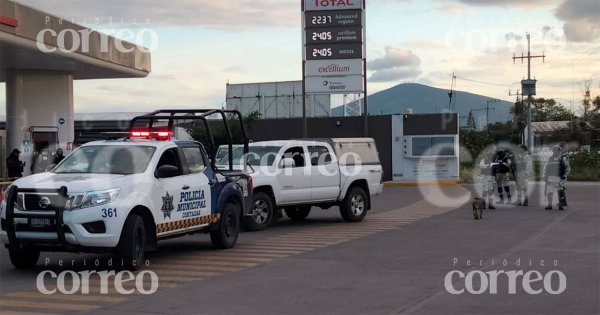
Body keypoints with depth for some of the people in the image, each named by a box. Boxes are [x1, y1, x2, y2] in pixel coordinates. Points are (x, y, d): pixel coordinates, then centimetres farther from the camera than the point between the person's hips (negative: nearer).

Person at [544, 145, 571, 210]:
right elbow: (546, 168, 21)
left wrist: (564, 175, -9)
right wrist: (545, 176, 14)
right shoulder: (550, 159, 15)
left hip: (559, 178, -4)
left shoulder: (563, 159, 1)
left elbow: (568, 168, 1)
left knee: (560, 192, -2)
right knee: (549, 192, -1)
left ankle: (561, 205, 7)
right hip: (550, 178, 4)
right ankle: (549, 205, 6)